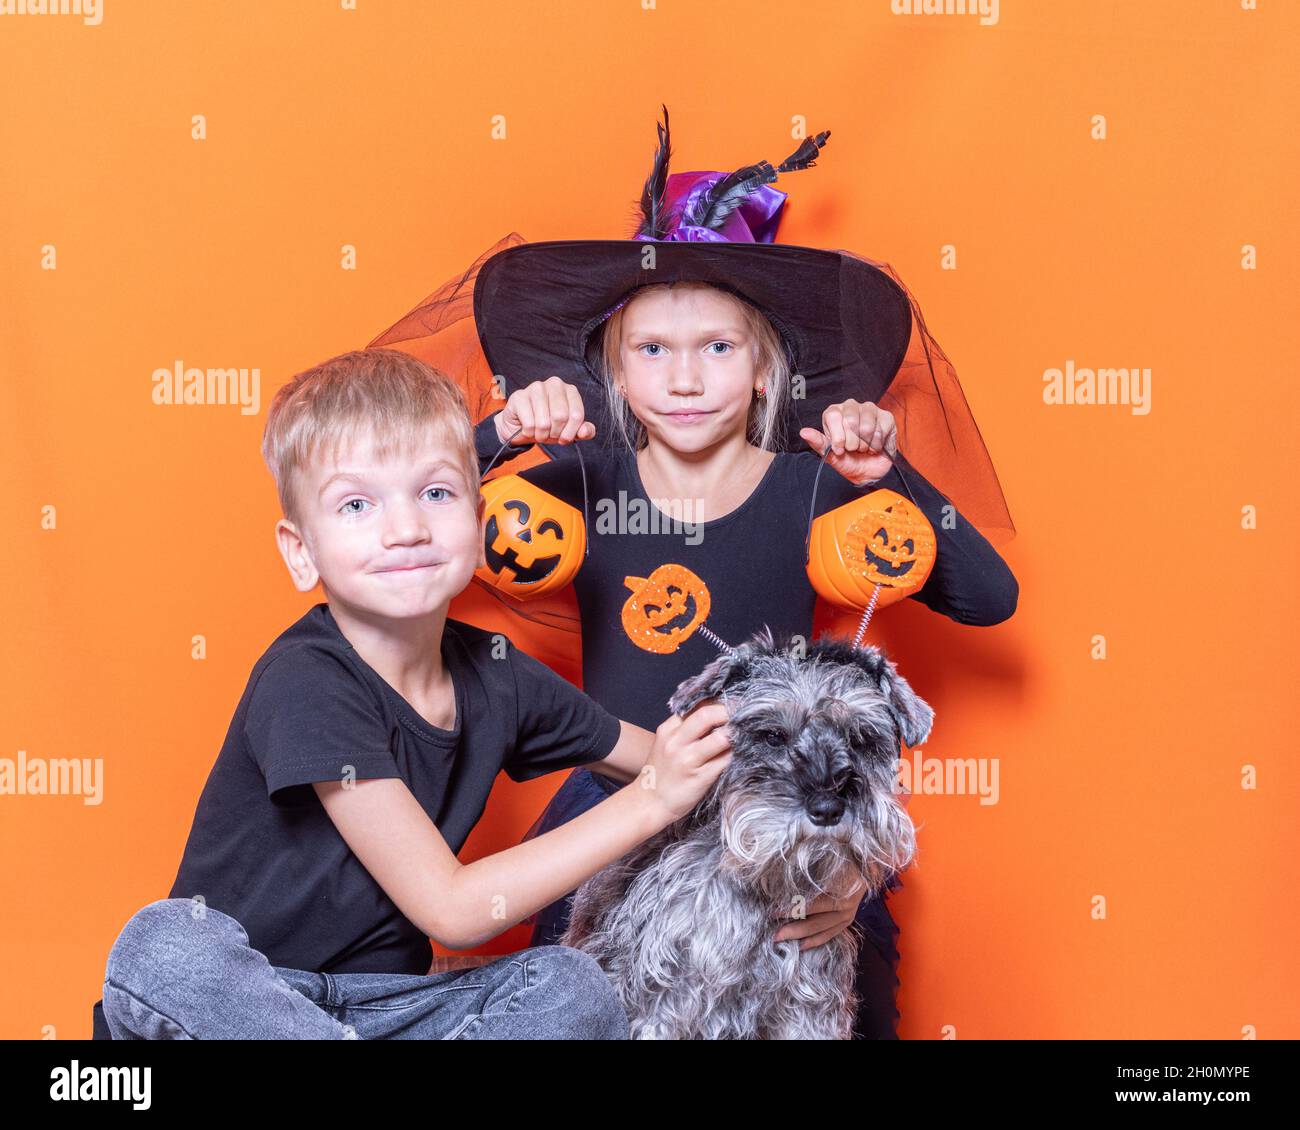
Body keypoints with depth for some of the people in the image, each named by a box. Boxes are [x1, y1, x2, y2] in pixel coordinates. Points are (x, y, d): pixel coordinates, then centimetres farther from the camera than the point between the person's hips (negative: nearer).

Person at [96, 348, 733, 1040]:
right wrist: (651, 801, -22)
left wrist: (720, 734, -12)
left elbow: (656, 759, 10)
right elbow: (451, 909, -24)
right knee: (161, 946, -35)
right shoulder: (307, 682, -23)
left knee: (572, 985, -18)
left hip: (381, 1001, 5)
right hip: (239, 991, -4)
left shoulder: (496, 676, -4)